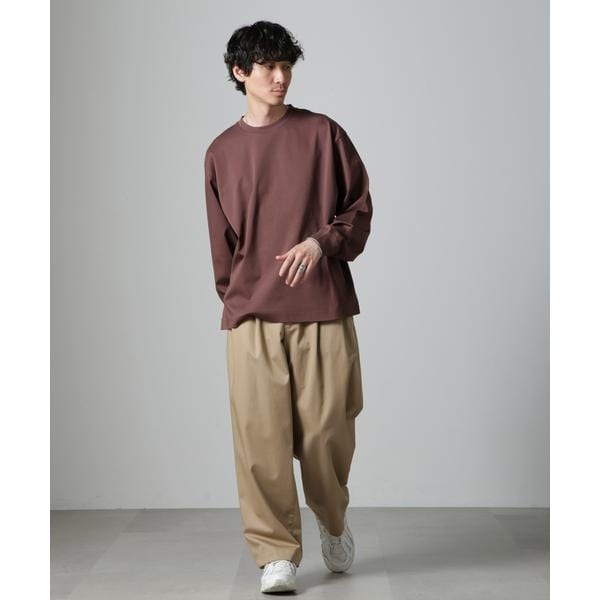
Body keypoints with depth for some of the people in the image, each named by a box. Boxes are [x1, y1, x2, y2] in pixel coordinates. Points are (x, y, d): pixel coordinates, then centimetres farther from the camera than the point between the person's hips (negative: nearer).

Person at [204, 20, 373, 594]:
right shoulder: (221, 152, 11)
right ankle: (276, 553, 9)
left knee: (326, 432, 2)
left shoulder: (323, 133, 6)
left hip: (324, 312, -1)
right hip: (251, 317, 1)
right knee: (260, 438, -3)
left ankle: (333, 521, 32)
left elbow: (361, 207, 7)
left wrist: (322, 241, -10)